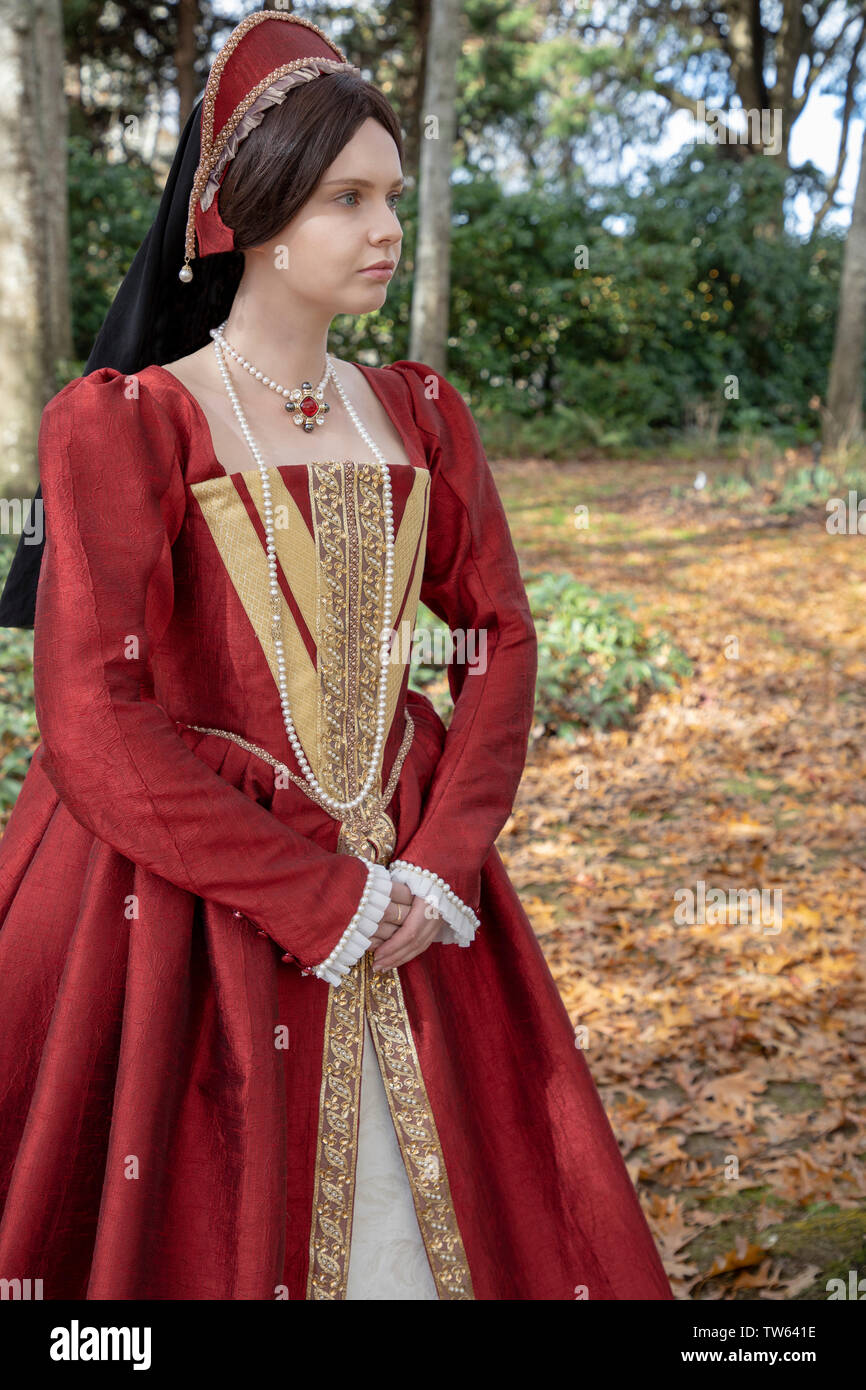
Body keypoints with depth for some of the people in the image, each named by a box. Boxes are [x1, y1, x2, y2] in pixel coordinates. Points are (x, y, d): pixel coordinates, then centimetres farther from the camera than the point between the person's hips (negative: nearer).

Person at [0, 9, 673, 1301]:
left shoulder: (421, 416, 9)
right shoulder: (124, 424, -8)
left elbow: (502, 637, 7)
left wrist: (441, 866, -8)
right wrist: (324, 905, -15)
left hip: (403, 891, 5)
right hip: (191, 899, -4)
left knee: (426, 1214, 11)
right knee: (197, 1225, 4)